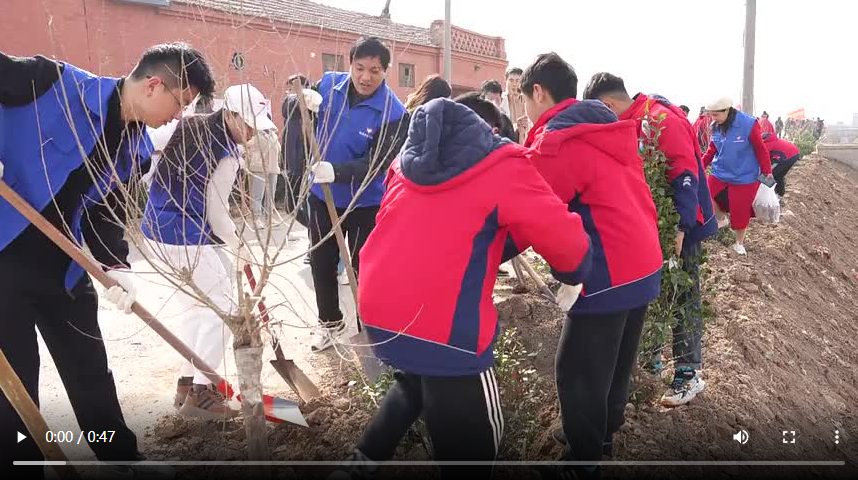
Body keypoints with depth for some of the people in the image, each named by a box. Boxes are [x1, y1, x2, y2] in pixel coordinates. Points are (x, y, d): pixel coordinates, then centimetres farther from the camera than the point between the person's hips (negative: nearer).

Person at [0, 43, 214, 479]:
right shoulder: (58, 84, -16)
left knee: (90, 369, 15)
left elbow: (106, 213, 6)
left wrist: (116, 267, -10)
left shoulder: (136, 150, 3)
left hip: (63, 266, 7)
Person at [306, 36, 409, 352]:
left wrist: (336, 171, -42)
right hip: (322, 196, 5)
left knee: (364, 267, 7)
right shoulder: (329, 84, -9)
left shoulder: (393, 113, -22)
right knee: (321, 264, 17)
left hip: (365, 204, -5)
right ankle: (330, 323, 40)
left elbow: (375, 165, -26)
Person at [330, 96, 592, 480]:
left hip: (379, 311, 7)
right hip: (447, 327, -6)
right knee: (473, 444, 13)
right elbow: (563, 235, -7)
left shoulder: (409, 160, 15)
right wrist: (572, 276, 13)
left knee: (414, 385, 35)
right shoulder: (502, 165, -2)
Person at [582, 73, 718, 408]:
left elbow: (685, 174, -26)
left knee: (682, 297, 0)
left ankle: (689, 374, 11)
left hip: (680, 227, -9)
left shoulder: (659, 120, -21)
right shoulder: (632, 123, 8)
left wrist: (680, 228, -29)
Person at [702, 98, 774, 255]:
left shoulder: (748, 124, -19)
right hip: (720, 174, 4)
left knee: (740, 213, 4)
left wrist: (767, 172, -8)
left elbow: (761, 150, -11)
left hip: (744, 177, -4)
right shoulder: (716, 127, -4)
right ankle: (722, 219, 15)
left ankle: (739, 243, 29)